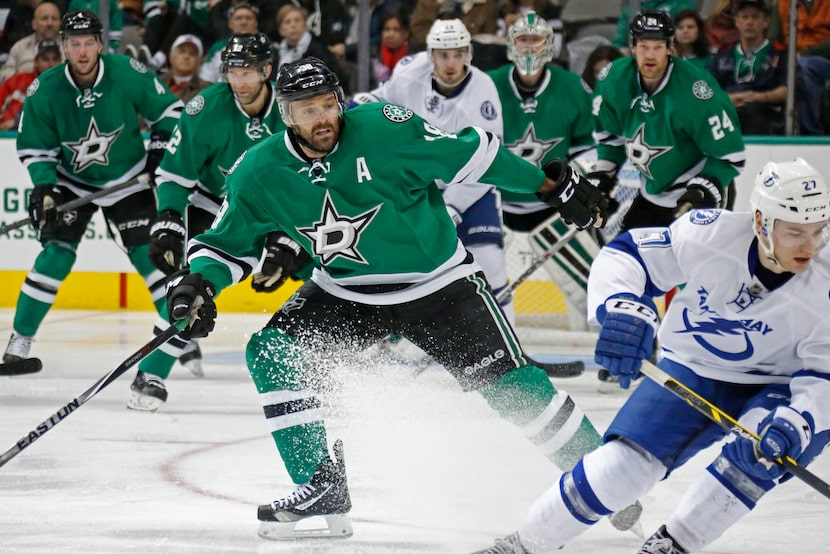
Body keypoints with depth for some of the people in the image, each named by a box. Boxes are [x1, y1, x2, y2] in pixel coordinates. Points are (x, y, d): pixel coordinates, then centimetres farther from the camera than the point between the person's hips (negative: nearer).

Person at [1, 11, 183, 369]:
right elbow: (33, 147, -7)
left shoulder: (128, 74, -21)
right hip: (71, 182, 0)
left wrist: (160, 150, -9)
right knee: (56, 255, -13)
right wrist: (44, 188, -19)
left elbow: (167, 109, -4)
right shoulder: (45, 91, -18)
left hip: (127, 180, 0)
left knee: (149, 254, -8)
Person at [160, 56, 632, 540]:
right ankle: (322, 485, -7)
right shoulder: (259, 173, -12)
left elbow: (471, 154, -15)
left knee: (509, 384, -11)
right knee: (272, 352, -14)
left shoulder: (385, 129, -23)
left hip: (440, 284, -4)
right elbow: (229, 242, 1)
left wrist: (556, 184, -10)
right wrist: (199, 284, -20)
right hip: (346, 292, 4)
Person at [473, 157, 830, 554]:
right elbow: (625, 256, -18)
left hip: (774, 386, 0)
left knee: (761, 450, -32)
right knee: (626, 462, -16)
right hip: (691, 371, 0)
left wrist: (795, 423, -41)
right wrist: (621, 308, -39)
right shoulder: (710, 235, -24)